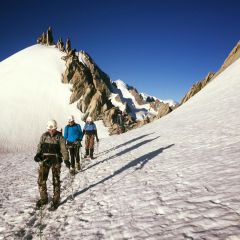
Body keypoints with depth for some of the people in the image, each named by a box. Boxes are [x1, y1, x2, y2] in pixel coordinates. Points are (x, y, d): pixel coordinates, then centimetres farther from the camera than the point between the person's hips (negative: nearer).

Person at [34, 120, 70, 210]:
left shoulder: (59, 137, -4)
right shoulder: (44, 136, 5)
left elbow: (63, 149, -9)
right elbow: (40, 146, 8)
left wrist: (66, 159, -21)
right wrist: (38, 154, -11)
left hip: (56, 160, -3)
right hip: (44, 160, 3)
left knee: (56, 181, 5)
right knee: (41, 180, 4)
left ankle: (56, 200, 19)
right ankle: (43, 199, 24)